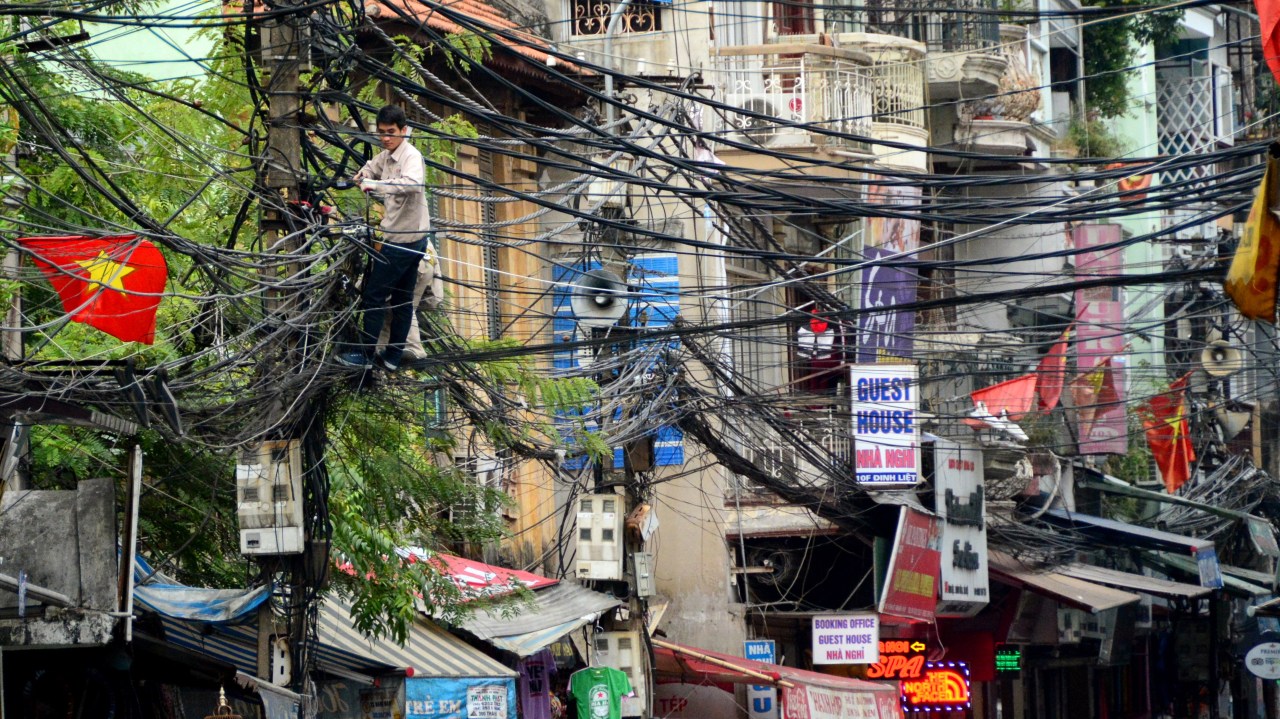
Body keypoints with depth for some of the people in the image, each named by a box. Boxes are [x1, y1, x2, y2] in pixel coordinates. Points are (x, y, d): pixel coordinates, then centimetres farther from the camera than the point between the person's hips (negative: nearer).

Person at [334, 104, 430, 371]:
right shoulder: (387, 156, 9)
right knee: (402, 299, 14)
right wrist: (364, 175, 9)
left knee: (373, 296, -1)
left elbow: (413, 183, -42)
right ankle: (392, 357, 22)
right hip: (412, 239, 10)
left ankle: (365, 354, 7)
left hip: (402, 241, -10)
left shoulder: (411, 157, -20)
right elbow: (372, 166, 31)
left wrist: (376, 185, -45)